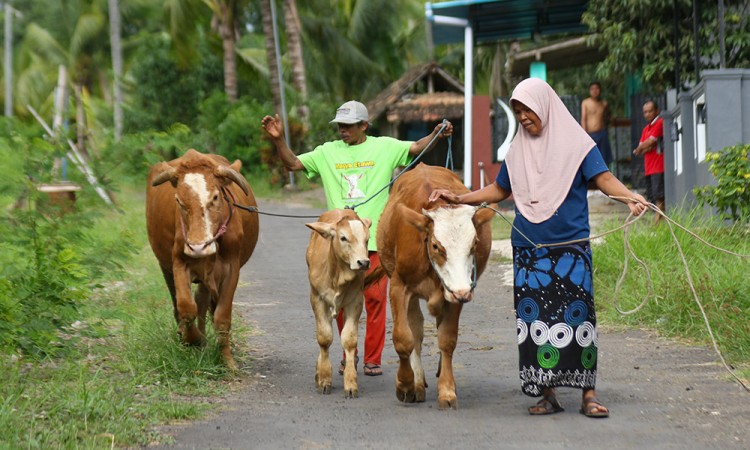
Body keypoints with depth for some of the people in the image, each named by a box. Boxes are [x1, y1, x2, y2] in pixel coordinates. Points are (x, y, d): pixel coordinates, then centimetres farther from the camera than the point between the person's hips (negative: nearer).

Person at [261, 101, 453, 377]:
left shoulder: (384, 147, 5)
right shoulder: (327, 152, 11)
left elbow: (416, 148, -1)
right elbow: (293, 164, 12)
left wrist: (437, 134, -19)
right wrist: (278, 140, -2)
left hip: (375, 238, -2)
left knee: (375, 297, -2)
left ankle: (373, 359, 6)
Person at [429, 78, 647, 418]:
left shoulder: (576, 143, -1)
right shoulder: (518, 150, 12)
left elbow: (604, 178, -12)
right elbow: (499, 190, 22)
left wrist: (629, 196, -30)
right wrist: (458, 199, 15)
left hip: (571, 248, -4)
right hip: (529, 250, 4)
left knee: (577, 315, -9)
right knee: (535, 318, 1)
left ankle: (588, 395, -3)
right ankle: (547, 394, 7)